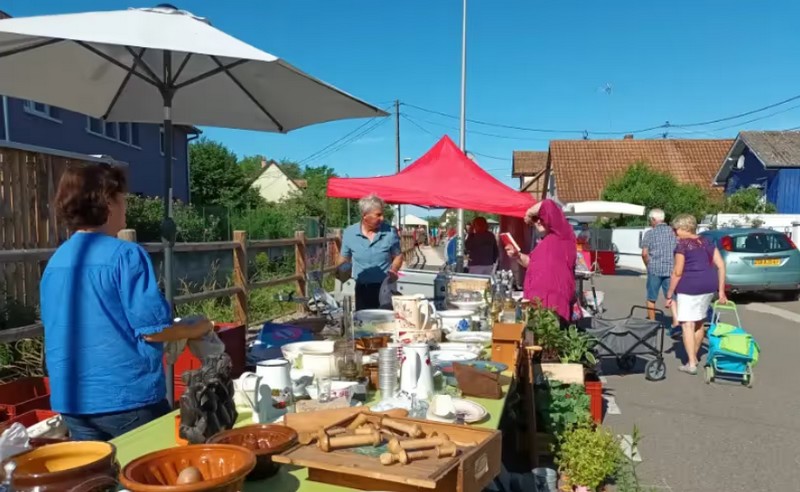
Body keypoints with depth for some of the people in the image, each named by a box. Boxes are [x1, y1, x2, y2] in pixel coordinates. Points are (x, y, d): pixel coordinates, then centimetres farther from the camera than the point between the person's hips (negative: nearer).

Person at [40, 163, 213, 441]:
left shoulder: (54, 263, 6)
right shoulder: (125, 255, -15)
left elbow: (58, 329, 17)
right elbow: (153, 329, -17)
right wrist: (197, 328, 0)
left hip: (70, 399, 7)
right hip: (127, 396, -6)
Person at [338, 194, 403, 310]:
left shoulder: (389, 232, -6)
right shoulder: (349, 233, -2)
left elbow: (398, 256, 7)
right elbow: (344, 259, 11)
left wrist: (394, 270, -12)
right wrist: (339, 271, -9)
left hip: (384, 288, -1)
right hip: (362, 288, 1)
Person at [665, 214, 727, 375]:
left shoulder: (682, 245, -7)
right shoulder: (707, 243, 13)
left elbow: (677, 272, -10)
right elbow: (721, 265, 8)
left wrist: (669, 294, -3)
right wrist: (721, 291, 10)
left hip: (689, 287, -7)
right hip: (709, 285, 7)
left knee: (687, 325, -2)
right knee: (699, 322, 21)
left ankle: (691, 364, -5)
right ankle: (694, 356, 34)